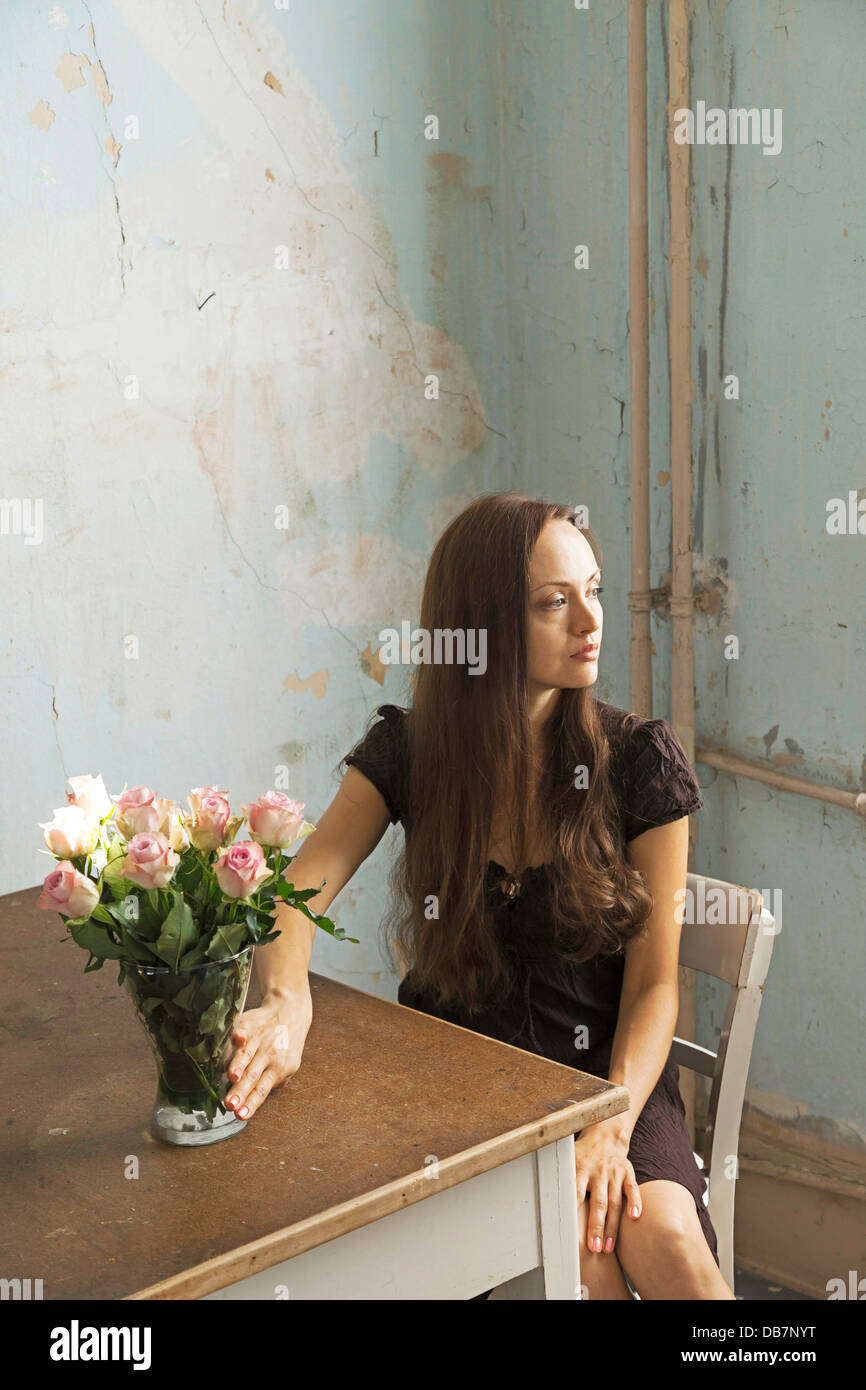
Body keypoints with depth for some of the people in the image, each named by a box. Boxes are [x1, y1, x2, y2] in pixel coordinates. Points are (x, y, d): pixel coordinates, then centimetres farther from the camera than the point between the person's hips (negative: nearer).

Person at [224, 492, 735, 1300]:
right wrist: (288, 1007, -35)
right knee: (576, 1257, -26)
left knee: (662, 1238, -29)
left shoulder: (640, 758, -6)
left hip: (604, 1071, 0)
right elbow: (296, 893, -13)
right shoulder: (407, 750, -3)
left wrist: (612, 1127, -20)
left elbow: (654, 981, -5)